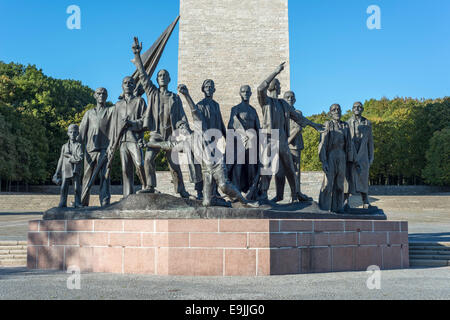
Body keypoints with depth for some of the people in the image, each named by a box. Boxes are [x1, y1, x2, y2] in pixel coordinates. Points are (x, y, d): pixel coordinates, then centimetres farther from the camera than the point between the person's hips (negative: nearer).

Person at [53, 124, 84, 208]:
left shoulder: (79, 145, -1)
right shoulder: (64, 147, 10)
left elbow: (80, 158, -15)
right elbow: (61, 160, 13)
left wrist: (69, 158, -9)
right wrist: (57, 173, 12)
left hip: (76, 171, -3)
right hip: (65, 170, 3)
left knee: (77, 188, -1)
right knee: (64, 188, 1)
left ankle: (78, 204, 7)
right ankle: (62, 205, 7)